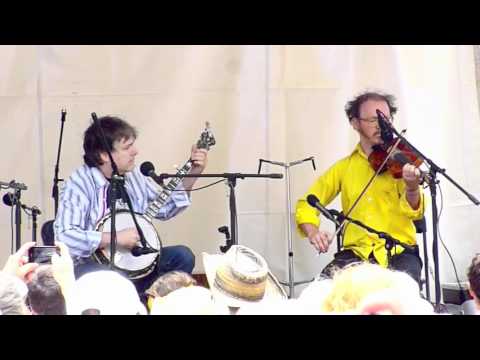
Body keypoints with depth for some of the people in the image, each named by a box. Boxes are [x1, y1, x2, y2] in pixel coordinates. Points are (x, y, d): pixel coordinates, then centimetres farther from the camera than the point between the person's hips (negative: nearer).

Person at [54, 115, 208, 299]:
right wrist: (116, 238, -28)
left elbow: (165, 209, 17)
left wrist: (192, 174, 7)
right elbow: (64, 236, -29)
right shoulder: (79, 184, -17)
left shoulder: (133, 175, 6)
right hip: (91, 267, -7)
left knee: (182, 256, -8)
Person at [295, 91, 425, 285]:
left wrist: (412, 188, -33)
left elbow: (414, 211, -10)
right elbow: (307, 204, 14)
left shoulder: (400, 161, 4)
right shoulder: (344, 167, 13)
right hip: (356, 253, 2)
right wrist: (312, 232, -7)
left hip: (398, 252, -2)